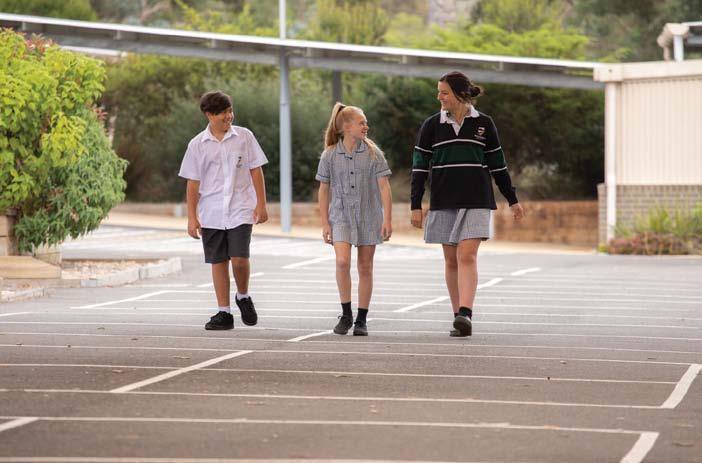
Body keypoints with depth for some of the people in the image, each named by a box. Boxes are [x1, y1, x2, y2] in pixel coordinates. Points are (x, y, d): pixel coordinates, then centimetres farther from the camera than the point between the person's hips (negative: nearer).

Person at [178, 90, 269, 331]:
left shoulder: (244, 137, 2)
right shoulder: (198, 144, 3)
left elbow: (256, 171, 5)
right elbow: (193, 183, 5)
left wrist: (261, 204, -2)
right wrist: (192, 217, 1)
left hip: (240, 210, -1)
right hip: (211, 213, 2)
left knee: (239, 259, -14)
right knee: (218, 262, 5)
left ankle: (243, 297, 14)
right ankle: (224, 313, 12)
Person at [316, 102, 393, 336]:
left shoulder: (372, 153, -2)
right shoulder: (330, 155, -1)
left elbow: (384, 187, -2)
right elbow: (324, 191, 5)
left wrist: (387, 219, -9)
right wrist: (325, 223, 1)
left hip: (368, 216, 1)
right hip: (340, 216, -1)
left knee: (365, 268, 5)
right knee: (342, 262, -18)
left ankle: (361, 319, 13)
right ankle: (346, 314, -4)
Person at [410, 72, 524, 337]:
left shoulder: (483, 124, 3)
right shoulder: (432, 126, 4)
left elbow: (498, 165, 10)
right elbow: (419, 167, 4)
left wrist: (513, 200, 11)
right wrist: (416, 205, -2)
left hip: (475, 201, -2)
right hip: (443, 203, 2)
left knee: (467, 255, -15)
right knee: (451, 260, 5)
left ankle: (465, 315, -25)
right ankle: (459, 317, 12)